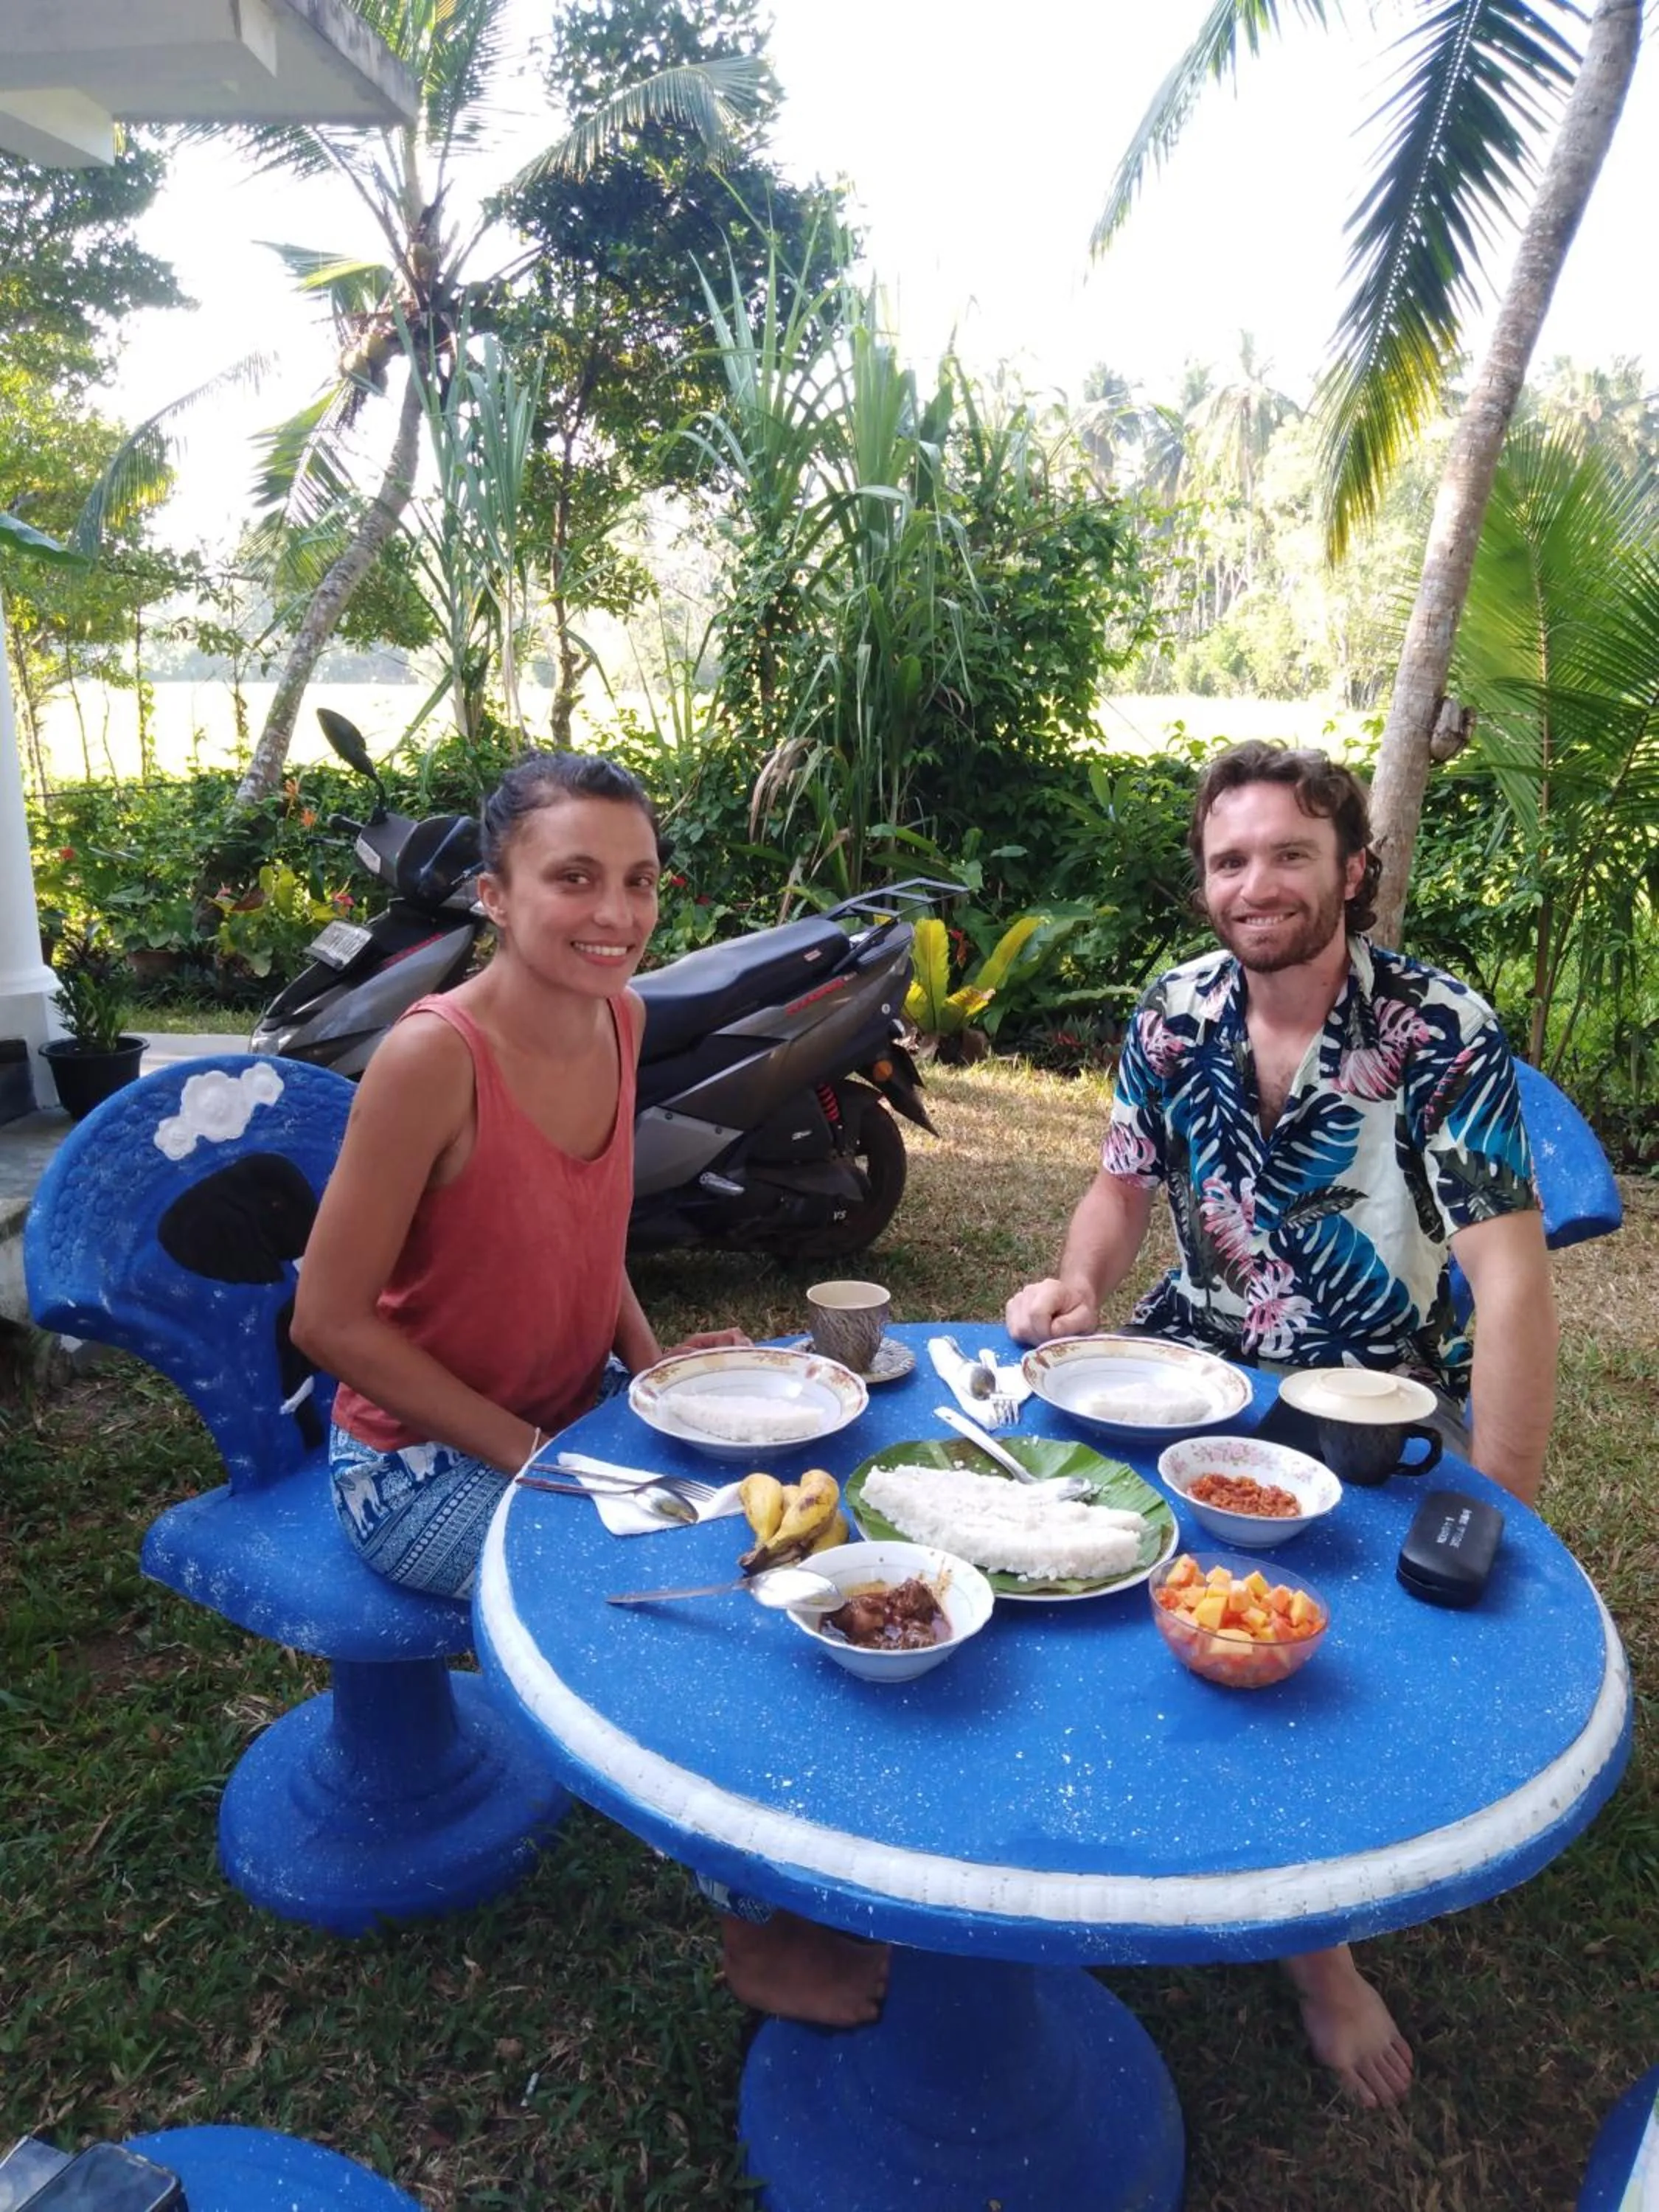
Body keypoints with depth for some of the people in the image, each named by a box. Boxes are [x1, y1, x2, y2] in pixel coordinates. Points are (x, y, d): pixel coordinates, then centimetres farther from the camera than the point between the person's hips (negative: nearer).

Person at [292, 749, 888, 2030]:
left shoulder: (619, 1019, -5)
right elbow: (332, 1322, -21)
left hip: (575, 1420, 7)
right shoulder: (433, 1058, -27)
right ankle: (762, 1924, 11)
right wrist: (524, 1451, -20)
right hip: (426, 1465, -7)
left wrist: (653, 1361, -3)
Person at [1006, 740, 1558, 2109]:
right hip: (1199, 1360, 4)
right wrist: (1079, 1287, -13)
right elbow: (1127, 1184, 8)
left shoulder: (1443, 1034, -15)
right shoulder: (1176, 1016, -2)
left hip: (1379, 1395, -3)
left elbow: (1510, 1276, -19)